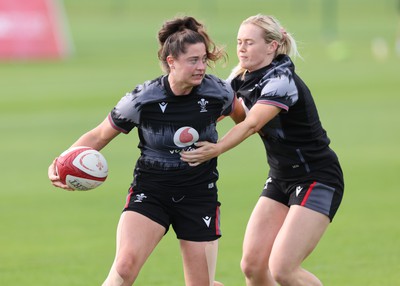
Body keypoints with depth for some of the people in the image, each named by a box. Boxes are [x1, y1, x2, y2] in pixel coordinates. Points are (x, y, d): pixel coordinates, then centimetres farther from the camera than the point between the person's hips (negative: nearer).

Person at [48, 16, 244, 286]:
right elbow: (99, 136, -3)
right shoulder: (142, 100, -15)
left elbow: (240, 116, 15)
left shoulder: (218, 92, -11)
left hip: (199, 195, 2)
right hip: (150, 192, -2)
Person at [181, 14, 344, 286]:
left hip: (318, 180, -8)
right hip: (280, 179, 8)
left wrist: (215, 149, -47)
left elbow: (251, 124, -35)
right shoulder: (244, 78, 4)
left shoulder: (282, 80, -22)